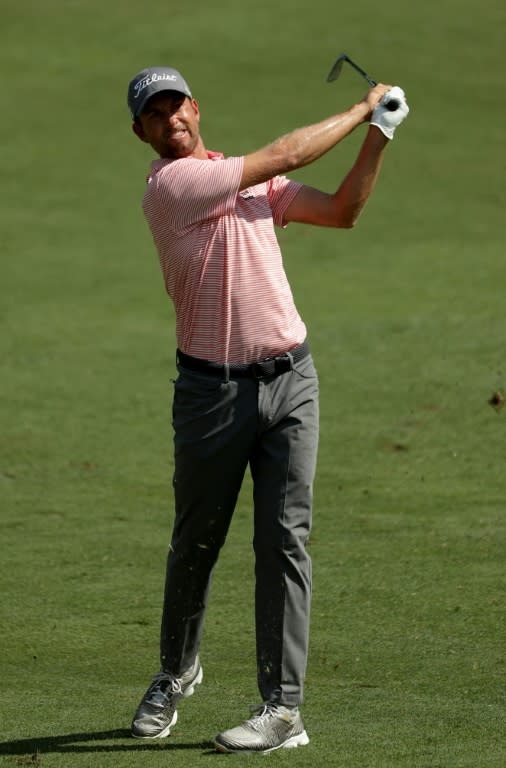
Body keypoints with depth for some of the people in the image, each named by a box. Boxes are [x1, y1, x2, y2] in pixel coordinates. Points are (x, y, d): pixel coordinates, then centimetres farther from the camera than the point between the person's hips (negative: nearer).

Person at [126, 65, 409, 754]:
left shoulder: (252, 183, 13)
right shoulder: (170, 186, -11)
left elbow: (343, 211, 15)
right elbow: (286, 155, -10)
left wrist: (380, 134, 4)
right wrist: (362, 110, 3)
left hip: (290, 382, 4)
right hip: (213, 388, -4)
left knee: (284, 539, -4)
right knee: (195, 544, 9)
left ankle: (283, 708, -4)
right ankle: (176, 673, 34)